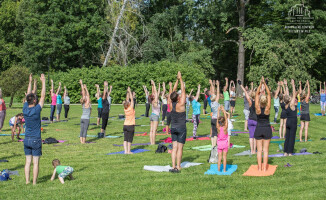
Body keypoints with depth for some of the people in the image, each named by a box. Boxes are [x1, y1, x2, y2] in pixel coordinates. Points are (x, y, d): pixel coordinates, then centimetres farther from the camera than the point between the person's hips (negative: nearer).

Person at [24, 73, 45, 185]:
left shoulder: (25, 109, -1)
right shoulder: (36, 110, -15)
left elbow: (28, 95, 12)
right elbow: (43, 96, -9)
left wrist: (30, 82, 19)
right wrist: (43, 82, -3)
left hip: (27, 140, 5)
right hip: (36, 140, -5)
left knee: (28, 161, 9)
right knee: (35, 162, 0)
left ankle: (27, 181, 9)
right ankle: (34, 182, 1)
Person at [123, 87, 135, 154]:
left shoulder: (125, 109, 0)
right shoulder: (131, 108, -13)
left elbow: (127, 99, 9)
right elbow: (132, 99, -6)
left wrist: (128, 93, 13)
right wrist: (129, 92, -1)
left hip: (125, 125, 5)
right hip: (130, 126, -5)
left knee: (125, 139, 4)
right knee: (130, 139, 2)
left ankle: (125, 151, 2)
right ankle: (128, 151, 4)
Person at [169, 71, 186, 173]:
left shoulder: (171, 104, -2)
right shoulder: (180, 104, -15)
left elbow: (174, 91, 9)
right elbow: (183, 91, -10)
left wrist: (177, 80, 12)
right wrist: (180, 79, -3)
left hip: (173, 128, 5)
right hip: (181, 127, -5)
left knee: (174, 147, 5)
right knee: (180, 147, -2)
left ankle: (173, 166, 2)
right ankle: (178, 167, -2)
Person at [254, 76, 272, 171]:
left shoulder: (257, 108, -11)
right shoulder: (268, 108, -12)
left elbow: (257, 94, -6)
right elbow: (269, 94, -9)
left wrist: (260, 84, -8)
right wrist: (265, 84, -11)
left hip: (258, 129, 0)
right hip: (267, 129, 0)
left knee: (259, 150, 5)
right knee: (266, 150, 4)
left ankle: (259, 167, 6)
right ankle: (264, 168, 5)